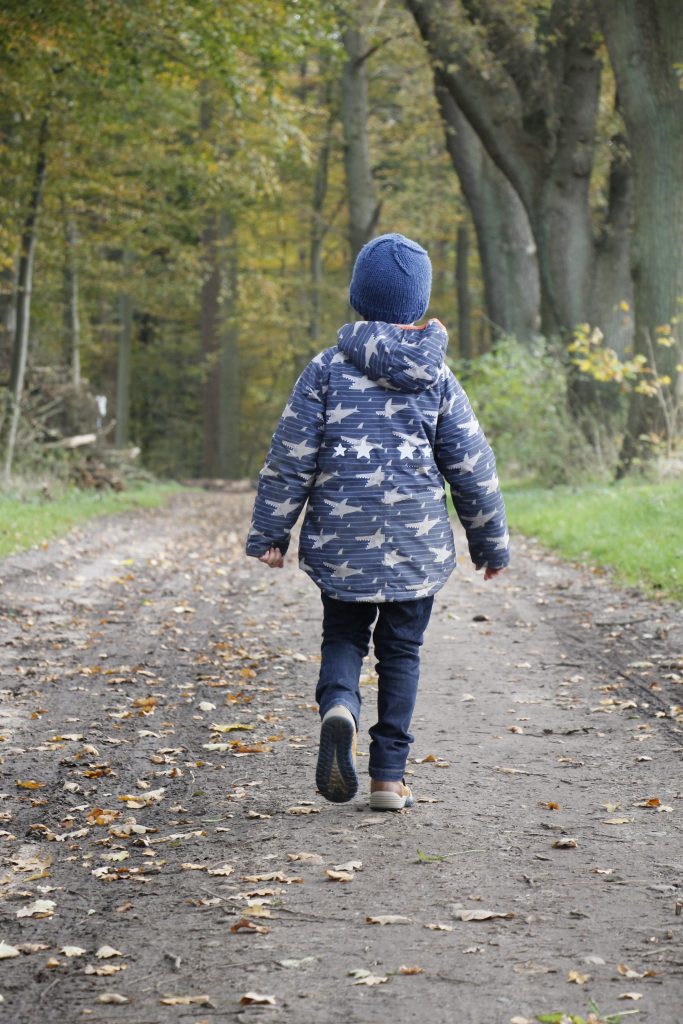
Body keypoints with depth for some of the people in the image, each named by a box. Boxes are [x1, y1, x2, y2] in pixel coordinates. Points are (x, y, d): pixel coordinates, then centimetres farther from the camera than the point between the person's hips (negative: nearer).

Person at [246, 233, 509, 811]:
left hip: (342, 543, 0)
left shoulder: (327, 369, -3)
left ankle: (339, 705, -17)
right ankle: (389, 777, 9)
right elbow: (473, 469, 4)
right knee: (401, 653, 10)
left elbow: (290, 458, -4)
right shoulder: (438, 379, 1)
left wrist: (270, 533, 4)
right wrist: (492, 543, 15)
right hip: (418, 545, 1)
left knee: (343, 637, 15)